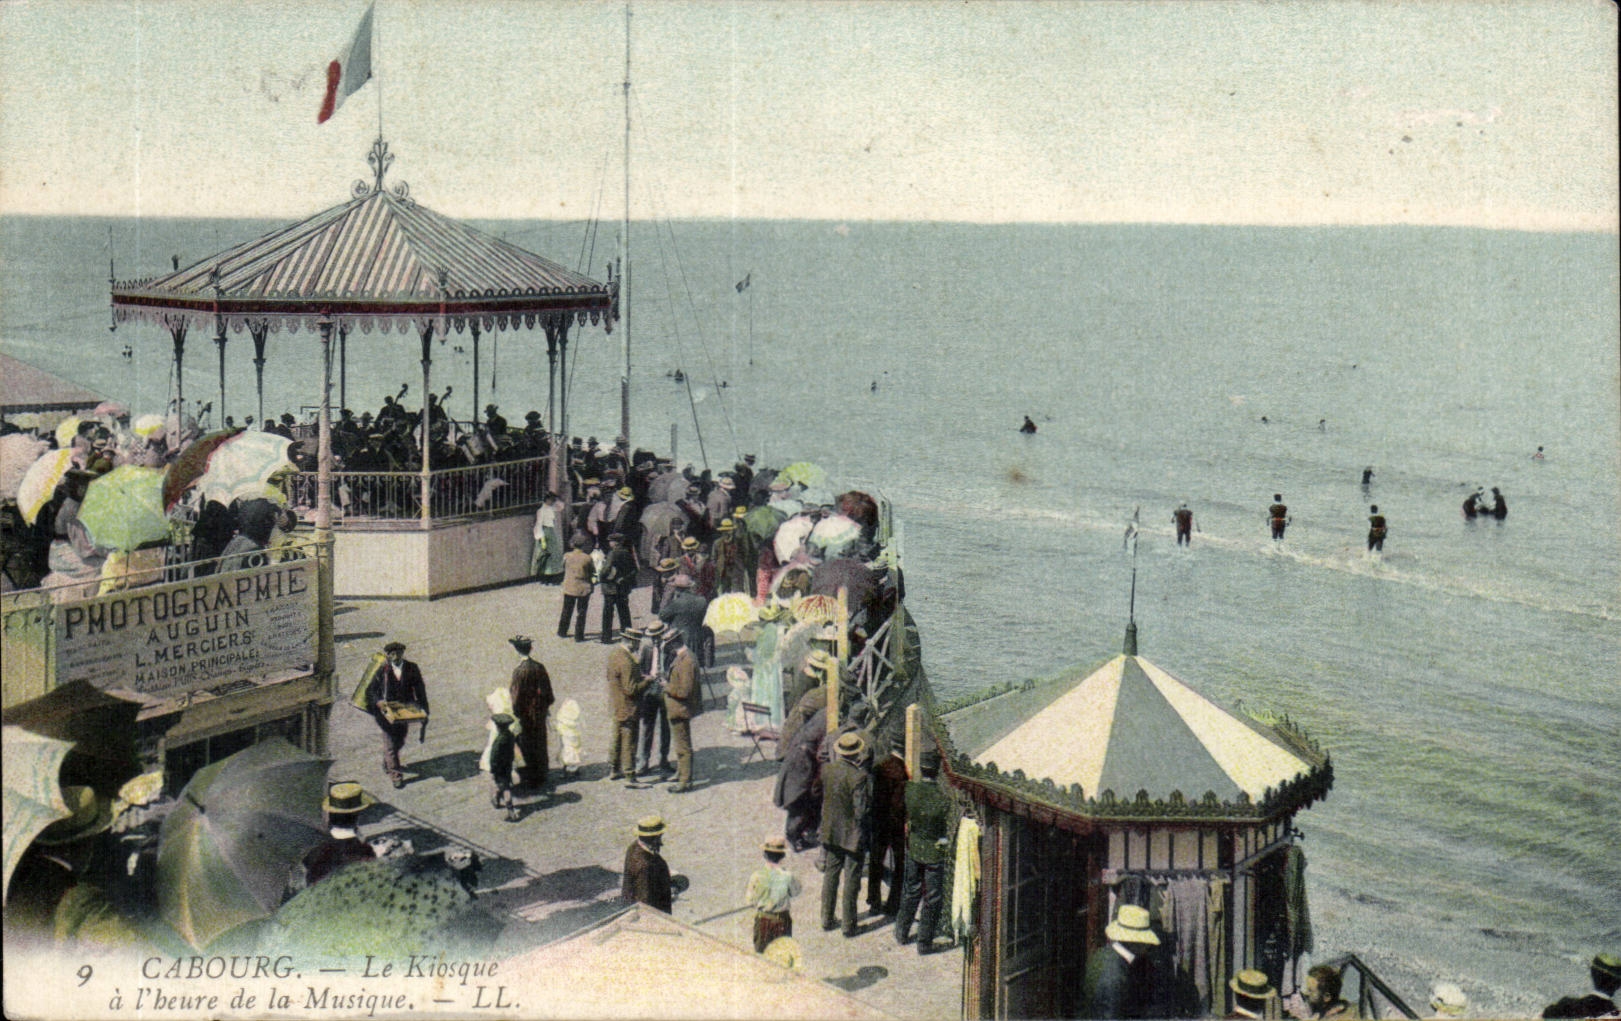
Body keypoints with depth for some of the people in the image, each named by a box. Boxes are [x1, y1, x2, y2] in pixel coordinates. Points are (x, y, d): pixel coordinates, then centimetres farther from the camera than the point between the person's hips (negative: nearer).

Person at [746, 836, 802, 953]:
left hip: (762, 919, 0)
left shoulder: (757, 876, -18)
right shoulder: (787, 876, -19)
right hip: (782, 919, 0)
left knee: (761, 952, 18)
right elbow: (795, 892, 0)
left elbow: (750, 901, -10)